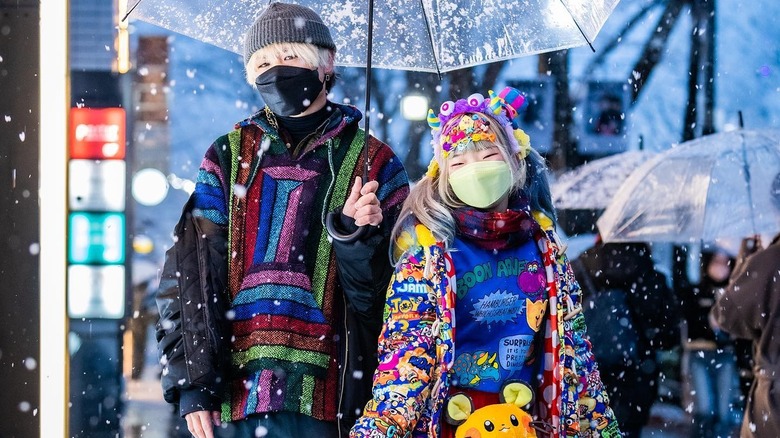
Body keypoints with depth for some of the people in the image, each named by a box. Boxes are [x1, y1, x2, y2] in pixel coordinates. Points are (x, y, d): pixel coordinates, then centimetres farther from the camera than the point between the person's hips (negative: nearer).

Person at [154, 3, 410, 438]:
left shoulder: (373, 164, 8)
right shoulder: (228, 156, 12)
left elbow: (389, 291, 5)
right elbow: (191, 273, 6)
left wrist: (357, 236, -15)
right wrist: (192, 382, -3)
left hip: (322, 399, -2)